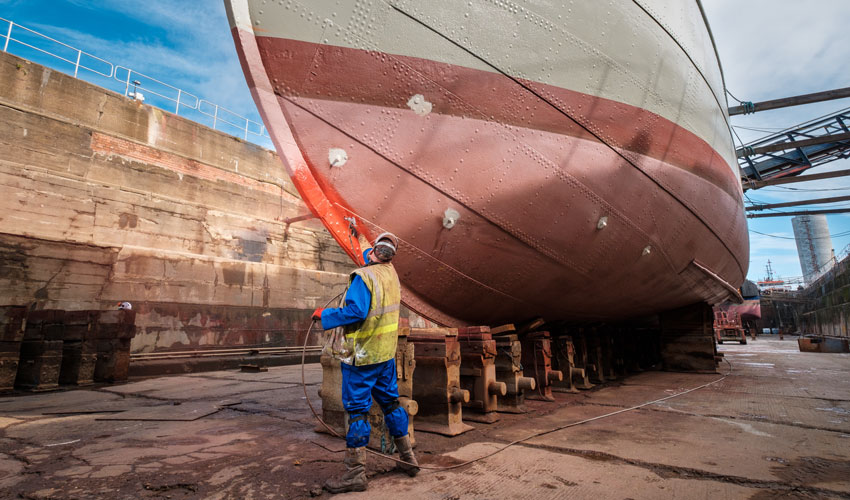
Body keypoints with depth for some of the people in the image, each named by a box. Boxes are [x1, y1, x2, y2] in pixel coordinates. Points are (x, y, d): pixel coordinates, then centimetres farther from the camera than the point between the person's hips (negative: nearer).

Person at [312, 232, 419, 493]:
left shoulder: (363, 276, -18)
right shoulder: (391, 271, 6)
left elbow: (356, 311, -27)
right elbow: (368, 256, 27)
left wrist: (325, 315, -14)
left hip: (363, 356, -8)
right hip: (386, 353, 8)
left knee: (357, 409, 1)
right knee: (391, 402, 17)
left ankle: (355, 473, 11)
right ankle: (408, 458, 28)